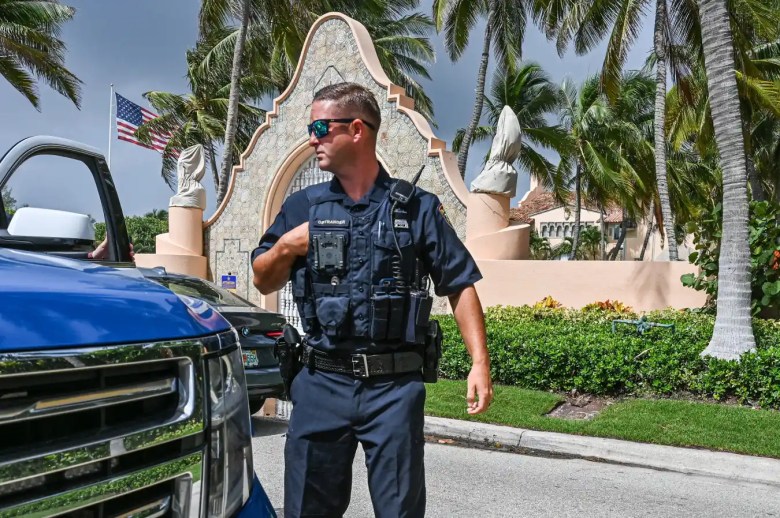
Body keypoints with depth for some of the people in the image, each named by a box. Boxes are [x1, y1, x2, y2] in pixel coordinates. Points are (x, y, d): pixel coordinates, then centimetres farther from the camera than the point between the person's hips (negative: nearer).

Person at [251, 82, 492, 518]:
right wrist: (286, 246, -6)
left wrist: (480, 363, -8)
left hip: (395, 386, -2)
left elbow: (460, 286, 1)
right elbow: (264, 283, 14)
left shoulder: (418, 207, 0)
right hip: (321, 384, 3)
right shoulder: (302, 207, 7)